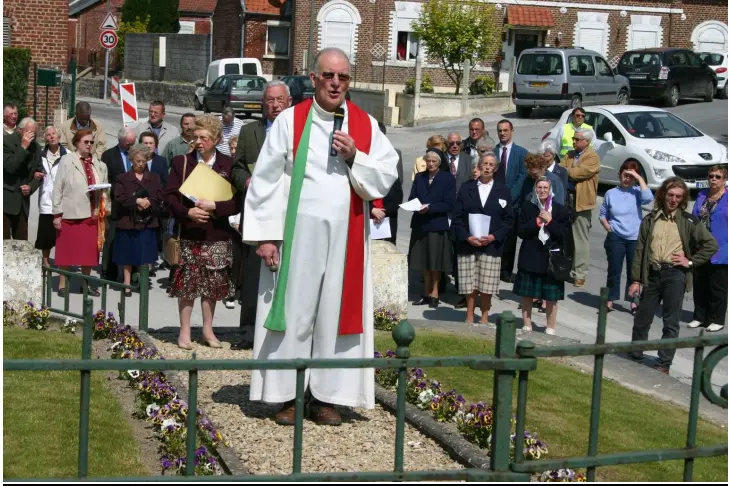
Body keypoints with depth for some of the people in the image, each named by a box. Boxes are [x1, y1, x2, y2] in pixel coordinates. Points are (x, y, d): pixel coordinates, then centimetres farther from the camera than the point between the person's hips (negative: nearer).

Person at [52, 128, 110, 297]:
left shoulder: (98, 164, 9)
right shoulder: (67, 161, -4)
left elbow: (104, 189, 12)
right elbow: (58, 188, -5)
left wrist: (104, 209, -2)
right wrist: (57, 213, -8)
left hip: (92, 213, 4)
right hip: (70, 213, -4)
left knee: (89, 250, 8)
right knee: (67, 249, 4)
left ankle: (85, 283, 20)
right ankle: (62, 284, 12)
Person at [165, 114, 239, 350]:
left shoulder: (228, 165, 1)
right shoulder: (181, 162, 3)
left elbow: (237, 202, -4)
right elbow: (170, 195, -2)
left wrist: (214, 207, -18)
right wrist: (187, 212, -17)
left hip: (217, 235, 0)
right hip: (189, 234, 0)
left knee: (212, 284, 7)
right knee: (187, 283, 2)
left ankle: (208, 330, 19)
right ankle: (184, 331, 11)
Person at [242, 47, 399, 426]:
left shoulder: (365, 126, 7)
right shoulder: (290, 121, -1)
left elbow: (386, 178, 4)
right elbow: (266, 181, -2)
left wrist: (355, 157, -12)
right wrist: (265, 235, -7)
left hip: (346, 237, 2)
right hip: (297, 234, -2)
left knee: (335, 313, 4)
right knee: (294, 312, 1)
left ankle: (326, 396, 11)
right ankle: (287, 395, 8)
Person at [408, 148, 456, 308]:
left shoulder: (448, 178, -4)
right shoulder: (419, 177, 10)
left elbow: (449, 204, -10)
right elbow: (412, 198, 6)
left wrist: (429, 207, -20)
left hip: (438, 224, -4)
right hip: (420, 223, 4)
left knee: (436, 262, 4)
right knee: (425, 261, 10)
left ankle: (434, 294, 13)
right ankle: (427, 294, 18)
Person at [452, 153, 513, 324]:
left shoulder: (503, 191, 7)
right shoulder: (466, 188, 7)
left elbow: (508, 220, 5)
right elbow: (457, 217, 4)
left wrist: (494, 236, -10)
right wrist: (467, 237, -10)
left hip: (491, 245, 0)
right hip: (467, 245, 0)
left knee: (487, 285, 0)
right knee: (469, 285, 2)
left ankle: (484, 318, 14)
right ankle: (469, 318, 13)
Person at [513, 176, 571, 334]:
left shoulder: (560, 210, 0)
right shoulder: (527, 207, 4)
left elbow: (564, 234, -6)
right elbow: (521, 231, -3)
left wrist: (549, 221, -15)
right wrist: (537, 222, -15)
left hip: (551, 258, -1)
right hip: (530, 257, 1)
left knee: (551, 296, 3)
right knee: (527, 294, 8)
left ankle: (550, 328, 13)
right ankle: (526, 325, 21)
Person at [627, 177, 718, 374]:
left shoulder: (689, 221, 1)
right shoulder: (650, 219, 7)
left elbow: (711, 245, 3)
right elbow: (640, 251, 8)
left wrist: (691, 262, -4)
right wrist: (636, 280, 4)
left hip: (675, 275, -2)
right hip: (652, 274, 2)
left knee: (671, 322, 3)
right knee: (641, 319, 9)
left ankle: (663, 364, 11)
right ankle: (634, 358, 23)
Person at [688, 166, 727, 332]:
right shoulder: (702, 195, 9)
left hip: (719, 252, -5)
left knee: (717, 288, 4)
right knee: (699, 286, 13)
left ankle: (716, 320, 14)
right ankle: (699, 316, 24)